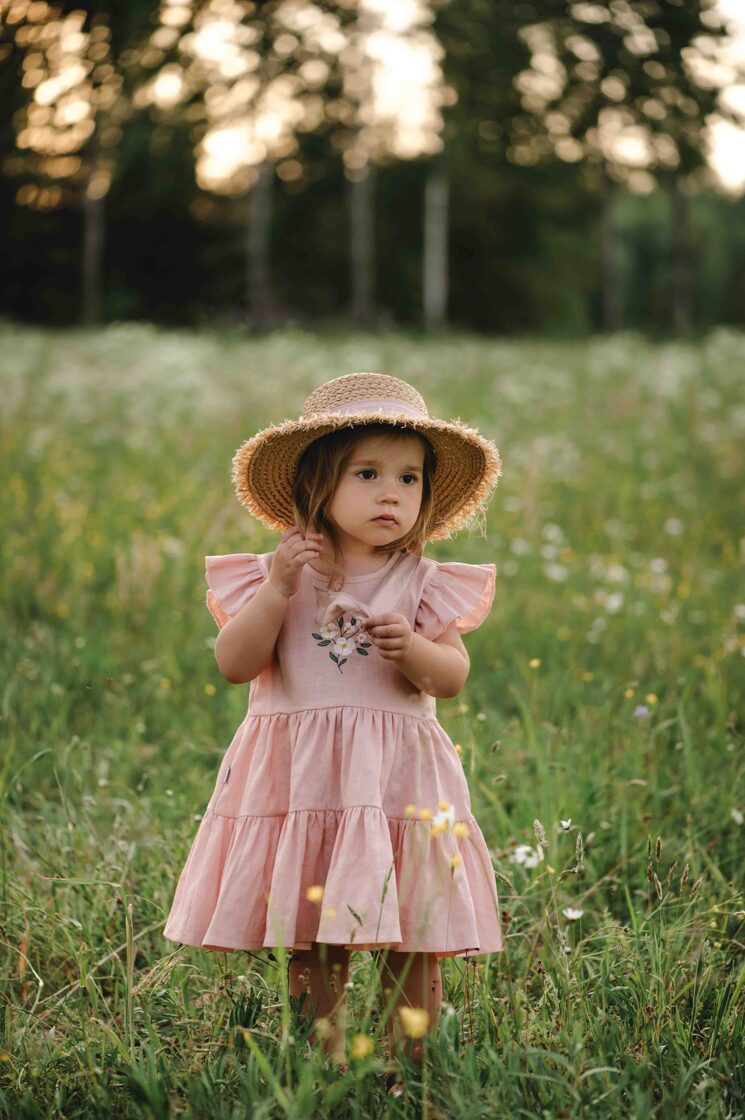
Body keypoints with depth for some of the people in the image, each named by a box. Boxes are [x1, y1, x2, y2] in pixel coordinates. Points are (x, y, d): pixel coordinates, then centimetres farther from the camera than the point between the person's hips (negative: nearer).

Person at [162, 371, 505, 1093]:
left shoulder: (421, 584, 3)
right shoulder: (276, 574, 3)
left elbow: (453, 677, -1)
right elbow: (234, 664, -5)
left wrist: (412, 648, -21)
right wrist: (278, 587, -15)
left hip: (398, 778, 0)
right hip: (300, 779, 0)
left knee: (411, 946, 0)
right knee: (312, 946, 5)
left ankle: (410, 1068, 12)